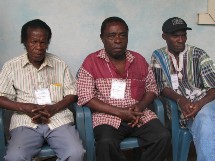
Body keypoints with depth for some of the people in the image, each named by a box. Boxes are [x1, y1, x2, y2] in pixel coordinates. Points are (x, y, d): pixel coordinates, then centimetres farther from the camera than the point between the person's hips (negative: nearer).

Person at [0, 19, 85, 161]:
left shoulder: (60, 64, 12)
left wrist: (53, 108, -8)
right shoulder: (11, 66, 8)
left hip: (58, 119, 1)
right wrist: (24, 107, -11)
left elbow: (72, 94, 10)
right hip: (26, 122, 0)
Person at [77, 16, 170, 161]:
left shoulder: (139, 60, 10)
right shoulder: (91, 62, -2)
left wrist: (140, 106, -8)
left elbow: (152, 88, 15)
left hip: (139, 115, 4)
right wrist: (120, 112, -15)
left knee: (163, 136, -20)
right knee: (106, 143, -32)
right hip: (108, 117, -3)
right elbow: (85, 98, -8)